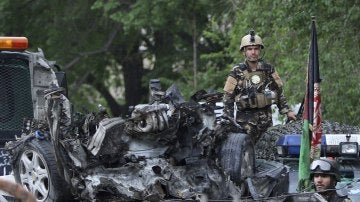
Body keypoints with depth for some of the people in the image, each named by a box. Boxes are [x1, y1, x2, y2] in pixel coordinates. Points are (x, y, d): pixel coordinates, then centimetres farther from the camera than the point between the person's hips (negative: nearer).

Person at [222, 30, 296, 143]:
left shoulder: (268, 69, 6)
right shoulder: (237, 72, -2)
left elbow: (279, 91, 17)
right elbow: (228, 98, 2)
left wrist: (287, 111, 13)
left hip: (266, 118, 3)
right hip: (245, 119, -3)